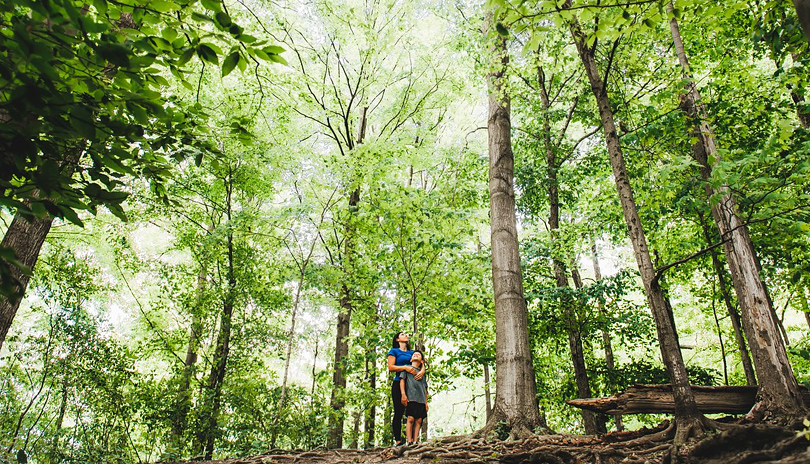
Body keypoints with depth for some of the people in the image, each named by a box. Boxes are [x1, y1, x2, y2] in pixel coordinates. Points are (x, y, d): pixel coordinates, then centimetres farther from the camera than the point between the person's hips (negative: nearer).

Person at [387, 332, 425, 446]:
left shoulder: (412, 352, 21)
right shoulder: (394, 351, 8)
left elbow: (421, 363, 13)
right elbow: (390, 367, -3)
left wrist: (422, 371, -10)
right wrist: (405, 367, -15)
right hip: (399, 384, -4)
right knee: (398, 412, -6)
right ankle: (398, 440, -4)